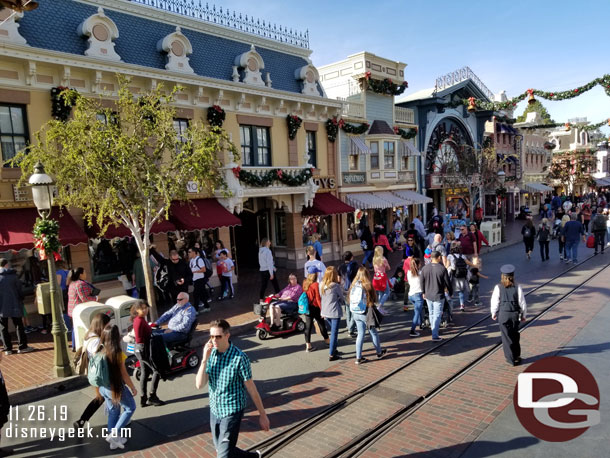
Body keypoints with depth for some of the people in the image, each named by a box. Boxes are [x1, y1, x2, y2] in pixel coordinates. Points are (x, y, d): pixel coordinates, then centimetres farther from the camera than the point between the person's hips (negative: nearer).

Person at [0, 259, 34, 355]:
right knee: (19, 326, 6)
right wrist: (21, 301, 13)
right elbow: (20, 289, 0)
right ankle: (22, 347, 4)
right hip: (14, 306, -1)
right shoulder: (13, 275, -3)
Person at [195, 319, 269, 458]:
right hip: (214, 410, 6)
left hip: (232, 411, -6)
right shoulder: (211, 354, -6)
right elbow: (199, 385, -11)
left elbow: (251, 388, -14)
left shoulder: (239, 358, -21)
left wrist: (262, 414, -8)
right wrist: (205, 359, -23)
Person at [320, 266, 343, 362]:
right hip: (335, 312, -6)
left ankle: (333, 350, 31)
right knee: (334, 333, 1)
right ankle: (331, 355, 4)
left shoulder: (321, 285, 0)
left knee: (333, 331, 23)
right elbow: (341, 297, -4)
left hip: (325, 312, 6)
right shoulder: (336, 286, -17)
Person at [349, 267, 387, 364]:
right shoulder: (366, 285, -13)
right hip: (365, 313, -5)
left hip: (355, 313, 5)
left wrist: (354, 308, 13)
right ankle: (379, 353, 31)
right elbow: (370, 301, -12)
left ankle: (358, 358, 12)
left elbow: (351, 299, 6)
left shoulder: (353, 286, 2)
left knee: (360, 334, 12)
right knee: (373, 333, 15)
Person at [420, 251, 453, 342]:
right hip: (438, 295, -4)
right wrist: (451, 292, 8)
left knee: (431, 313, 21)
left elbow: (422, 281, 5)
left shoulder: (425, 268, -4)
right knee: (437, 315, 1)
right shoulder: (442, 269, -16)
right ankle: (435, 336, 0)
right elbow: (447, 282, -9)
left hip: (428, 295, 4)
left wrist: (423, 292, 19)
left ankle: (433, 327, 38)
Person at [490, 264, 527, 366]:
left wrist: (494, 313, 12)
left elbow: (495, 302, -4)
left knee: (506, 336, 9)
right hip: (515, 314, 2)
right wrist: (523, 315, 12)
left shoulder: (498, 287, -11)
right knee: (515, 335, 20)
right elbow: (522, 302, -1)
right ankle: (517, 356, 29)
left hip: (503, 314, -2)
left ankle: (511, 359, 16)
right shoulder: (517, 287, -7)